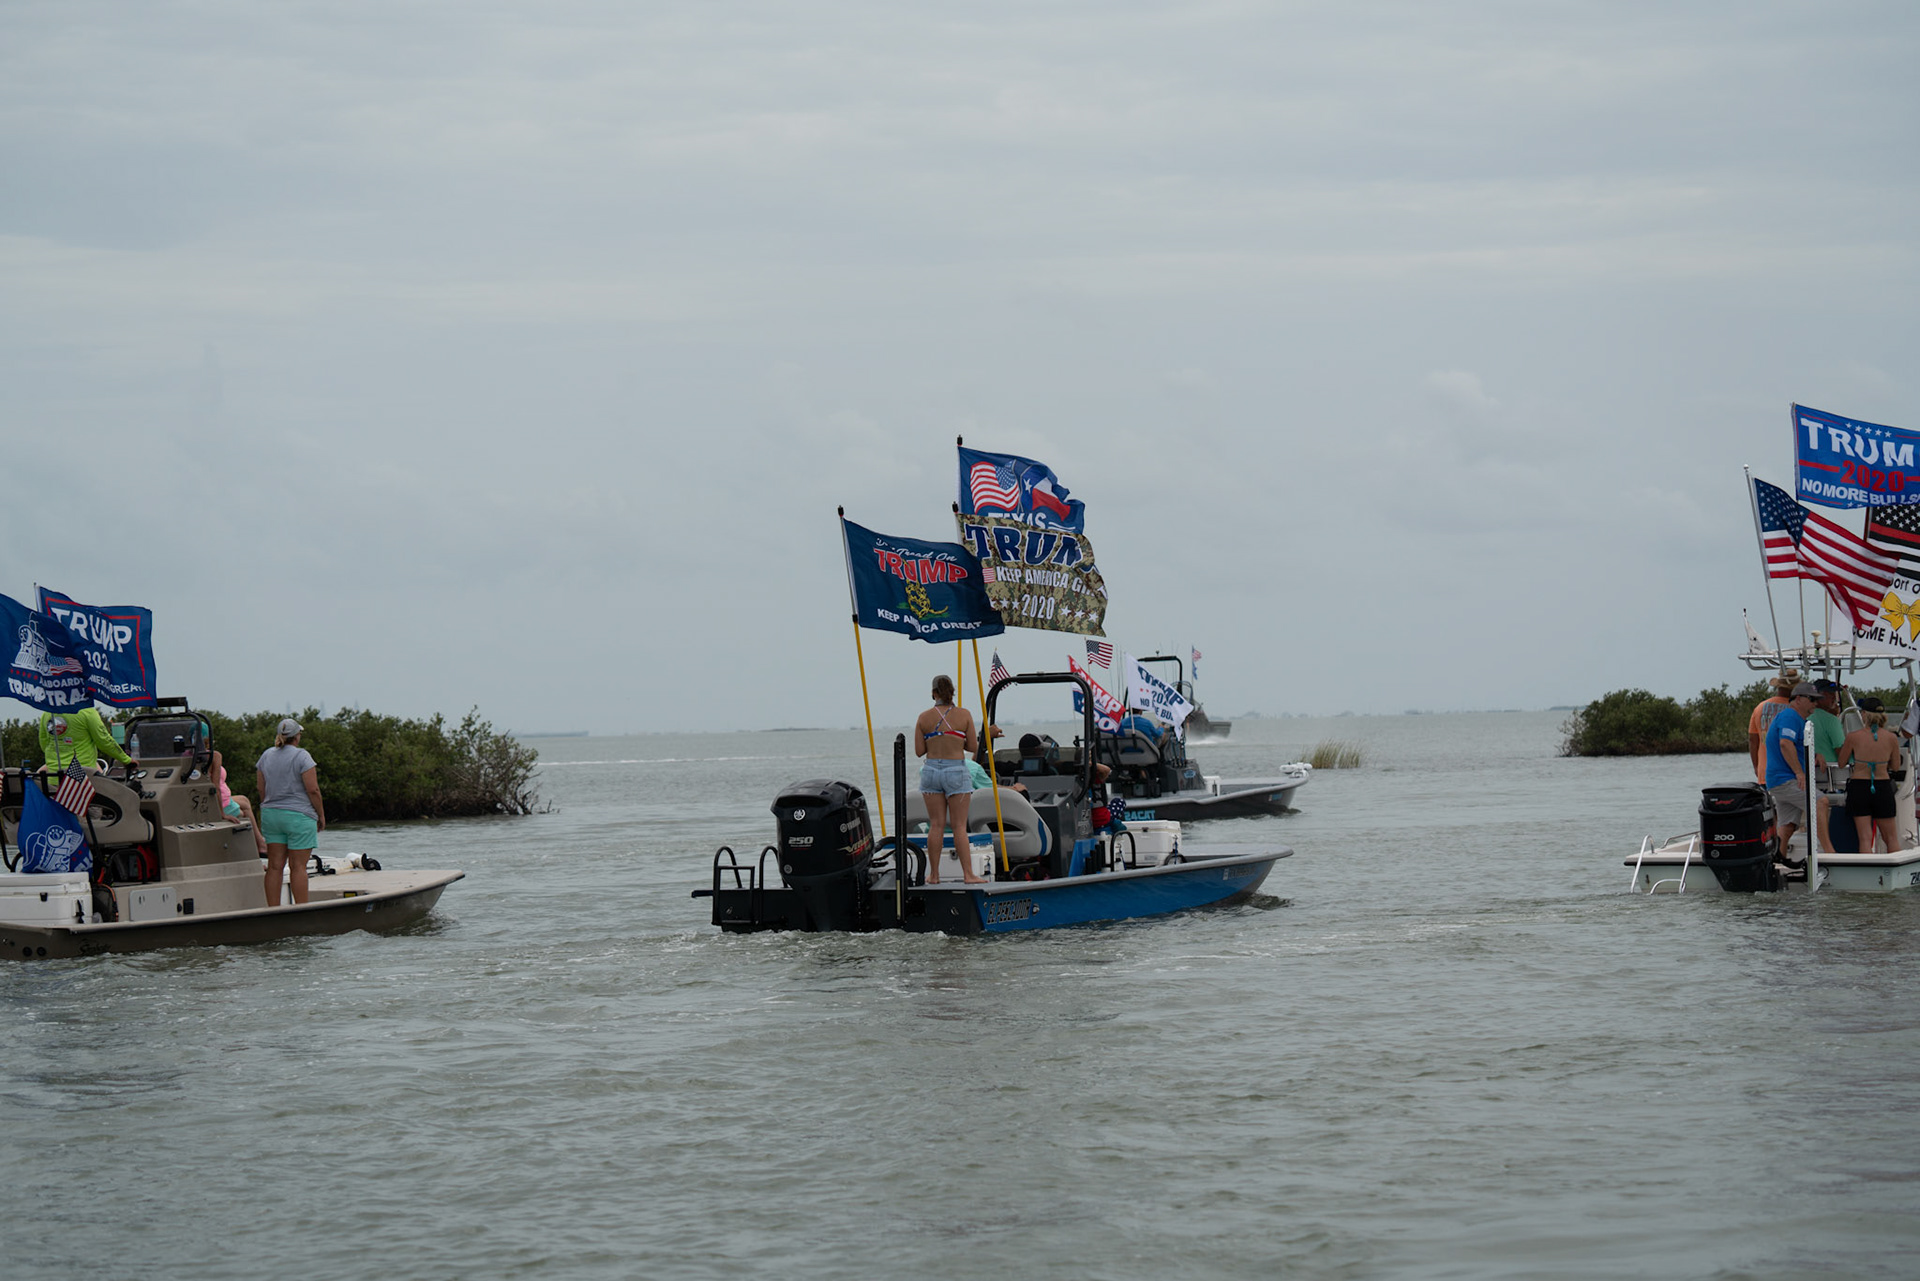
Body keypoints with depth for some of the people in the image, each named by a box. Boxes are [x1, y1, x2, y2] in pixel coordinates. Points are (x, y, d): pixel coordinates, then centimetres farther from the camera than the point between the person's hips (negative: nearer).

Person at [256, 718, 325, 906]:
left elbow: (262, 790, 12)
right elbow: (313, 789, -13)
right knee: (298, 867, -3)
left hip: (271, 814, 6)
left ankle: (273, 911, 5)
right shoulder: (302, 756, -10)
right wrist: (321, 814, -3)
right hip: (299, 816, -6)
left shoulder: (266, 756, 8)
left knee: (274, 866, 6)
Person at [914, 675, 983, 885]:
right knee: (959, 826, 0)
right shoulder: (964, 715, -4)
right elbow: (973, 747, 0)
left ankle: (933, 875, 7)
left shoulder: (924, 718, 0)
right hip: (956, 771, -2)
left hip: (931, 770, 2)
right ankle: (968, 873, -4)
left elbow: (919, 751, 1)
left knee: (936, 825, 6)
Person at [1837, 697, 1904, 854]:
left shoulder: (1853, 737, -10)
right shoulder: (1891, 738, -5)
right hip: (1883, 786, 2)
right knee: (1890, 837, 15)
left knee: (1865, 838, 0)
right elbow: (1895, 766, 7)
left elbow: (1841, 763, 3)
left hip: (1859, 787, -1)